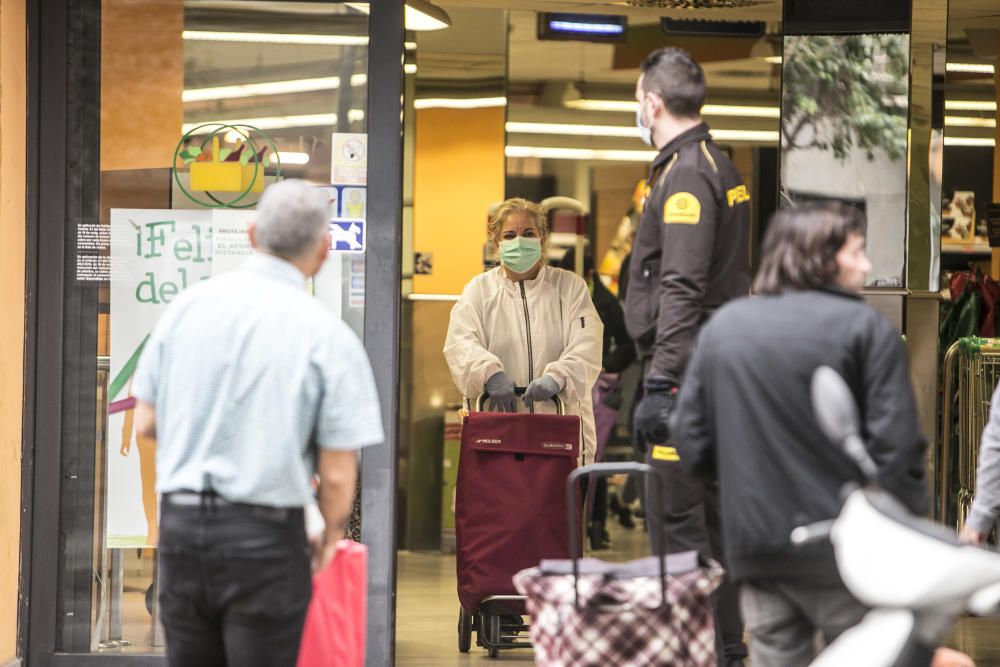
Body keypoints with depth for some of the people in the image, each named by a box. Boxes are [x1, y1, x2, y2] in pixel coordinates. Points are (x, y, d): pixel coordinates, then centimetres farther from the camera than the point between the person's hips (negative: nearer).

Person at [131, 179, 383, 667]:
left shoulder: (187, 305, 1)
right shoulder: (328, 335, -10)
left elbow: (146, 423, 7)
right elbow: (337, 473, -9)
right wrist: (332, 534, 10)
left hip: (179, 522, 4)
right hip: (264, 535, -4)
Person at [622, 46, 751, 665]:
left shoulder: (685, 174, -15)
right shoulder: (720, 165, 16)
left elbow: (682, 289, -23)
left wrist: (661, 384, -25)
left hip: (689, 371, -10)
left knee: (675, 514, -8)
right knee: (711, 510, 16)